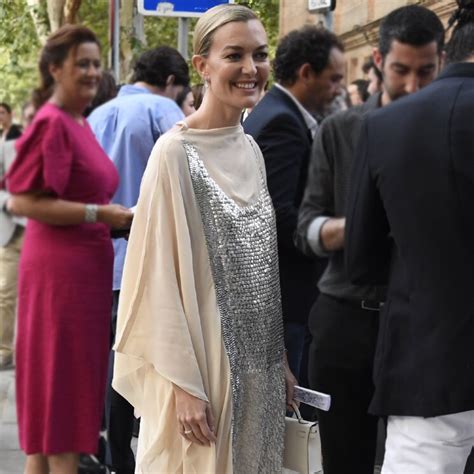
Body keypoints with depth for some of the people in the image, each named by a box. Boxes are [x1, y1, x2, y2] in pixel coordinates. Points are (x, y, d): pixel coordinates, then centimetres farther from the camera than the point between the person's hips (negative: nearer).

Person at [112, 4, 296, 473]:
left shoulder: (250, 150, 9)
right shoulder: (175, 152, -12)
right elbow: (162, 276, -14)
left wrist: (279, 362, 12)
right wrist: (184, 384, -17)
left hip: (257, 369, 7)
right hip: (203, 366, -7)